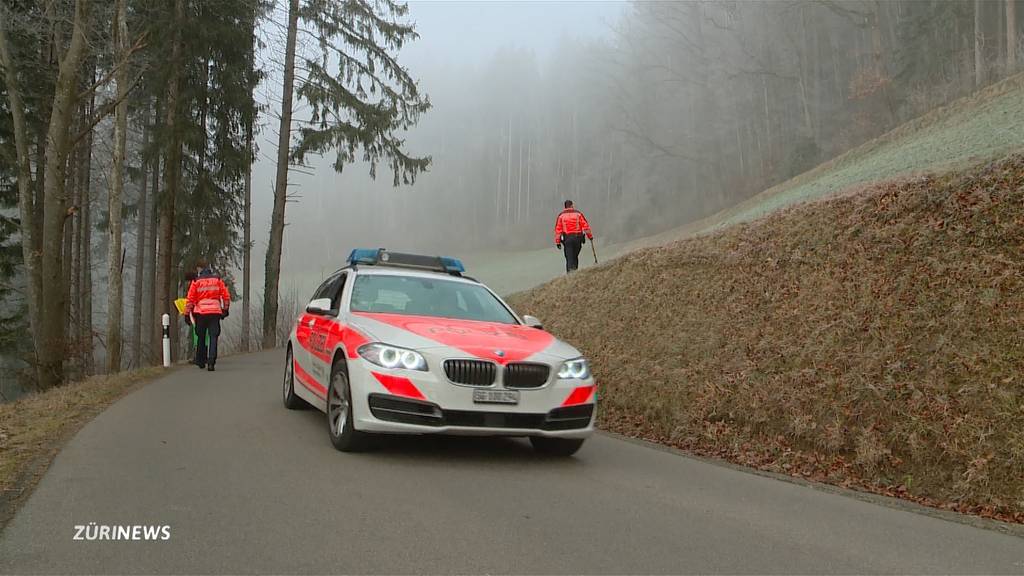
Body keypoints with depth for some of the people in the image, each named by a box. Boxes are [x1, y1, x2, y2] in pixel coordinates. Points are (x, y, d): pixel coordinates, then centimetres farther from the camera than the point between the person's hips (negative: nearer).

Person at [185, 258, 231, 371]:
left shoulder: (196, 281, 2)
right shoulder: (217, 279, 6)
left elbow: (190, 299, 1)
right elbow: (226, 296, 6)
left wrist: (187, 314, 7)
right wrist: (225, 309, 17)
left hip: (201, 312, 0)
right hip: (215, 312, 0)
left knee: (200, 337, 15)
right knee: (213, 337, -2)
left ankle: (201, 361, 23)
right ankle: (211, 362, -15)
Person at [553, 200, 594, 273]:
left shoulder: (561, 215, 3)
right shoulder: (578, 214, 2)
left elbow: (558, 229, 0)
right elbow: (585, 225, -2)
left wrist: (557, 242, 2)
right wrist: (590, 236, 4)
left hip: (567, 239, -1)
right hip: (578, 238, 1)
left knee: (569, 258, 0)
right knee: (575, 257, 17)